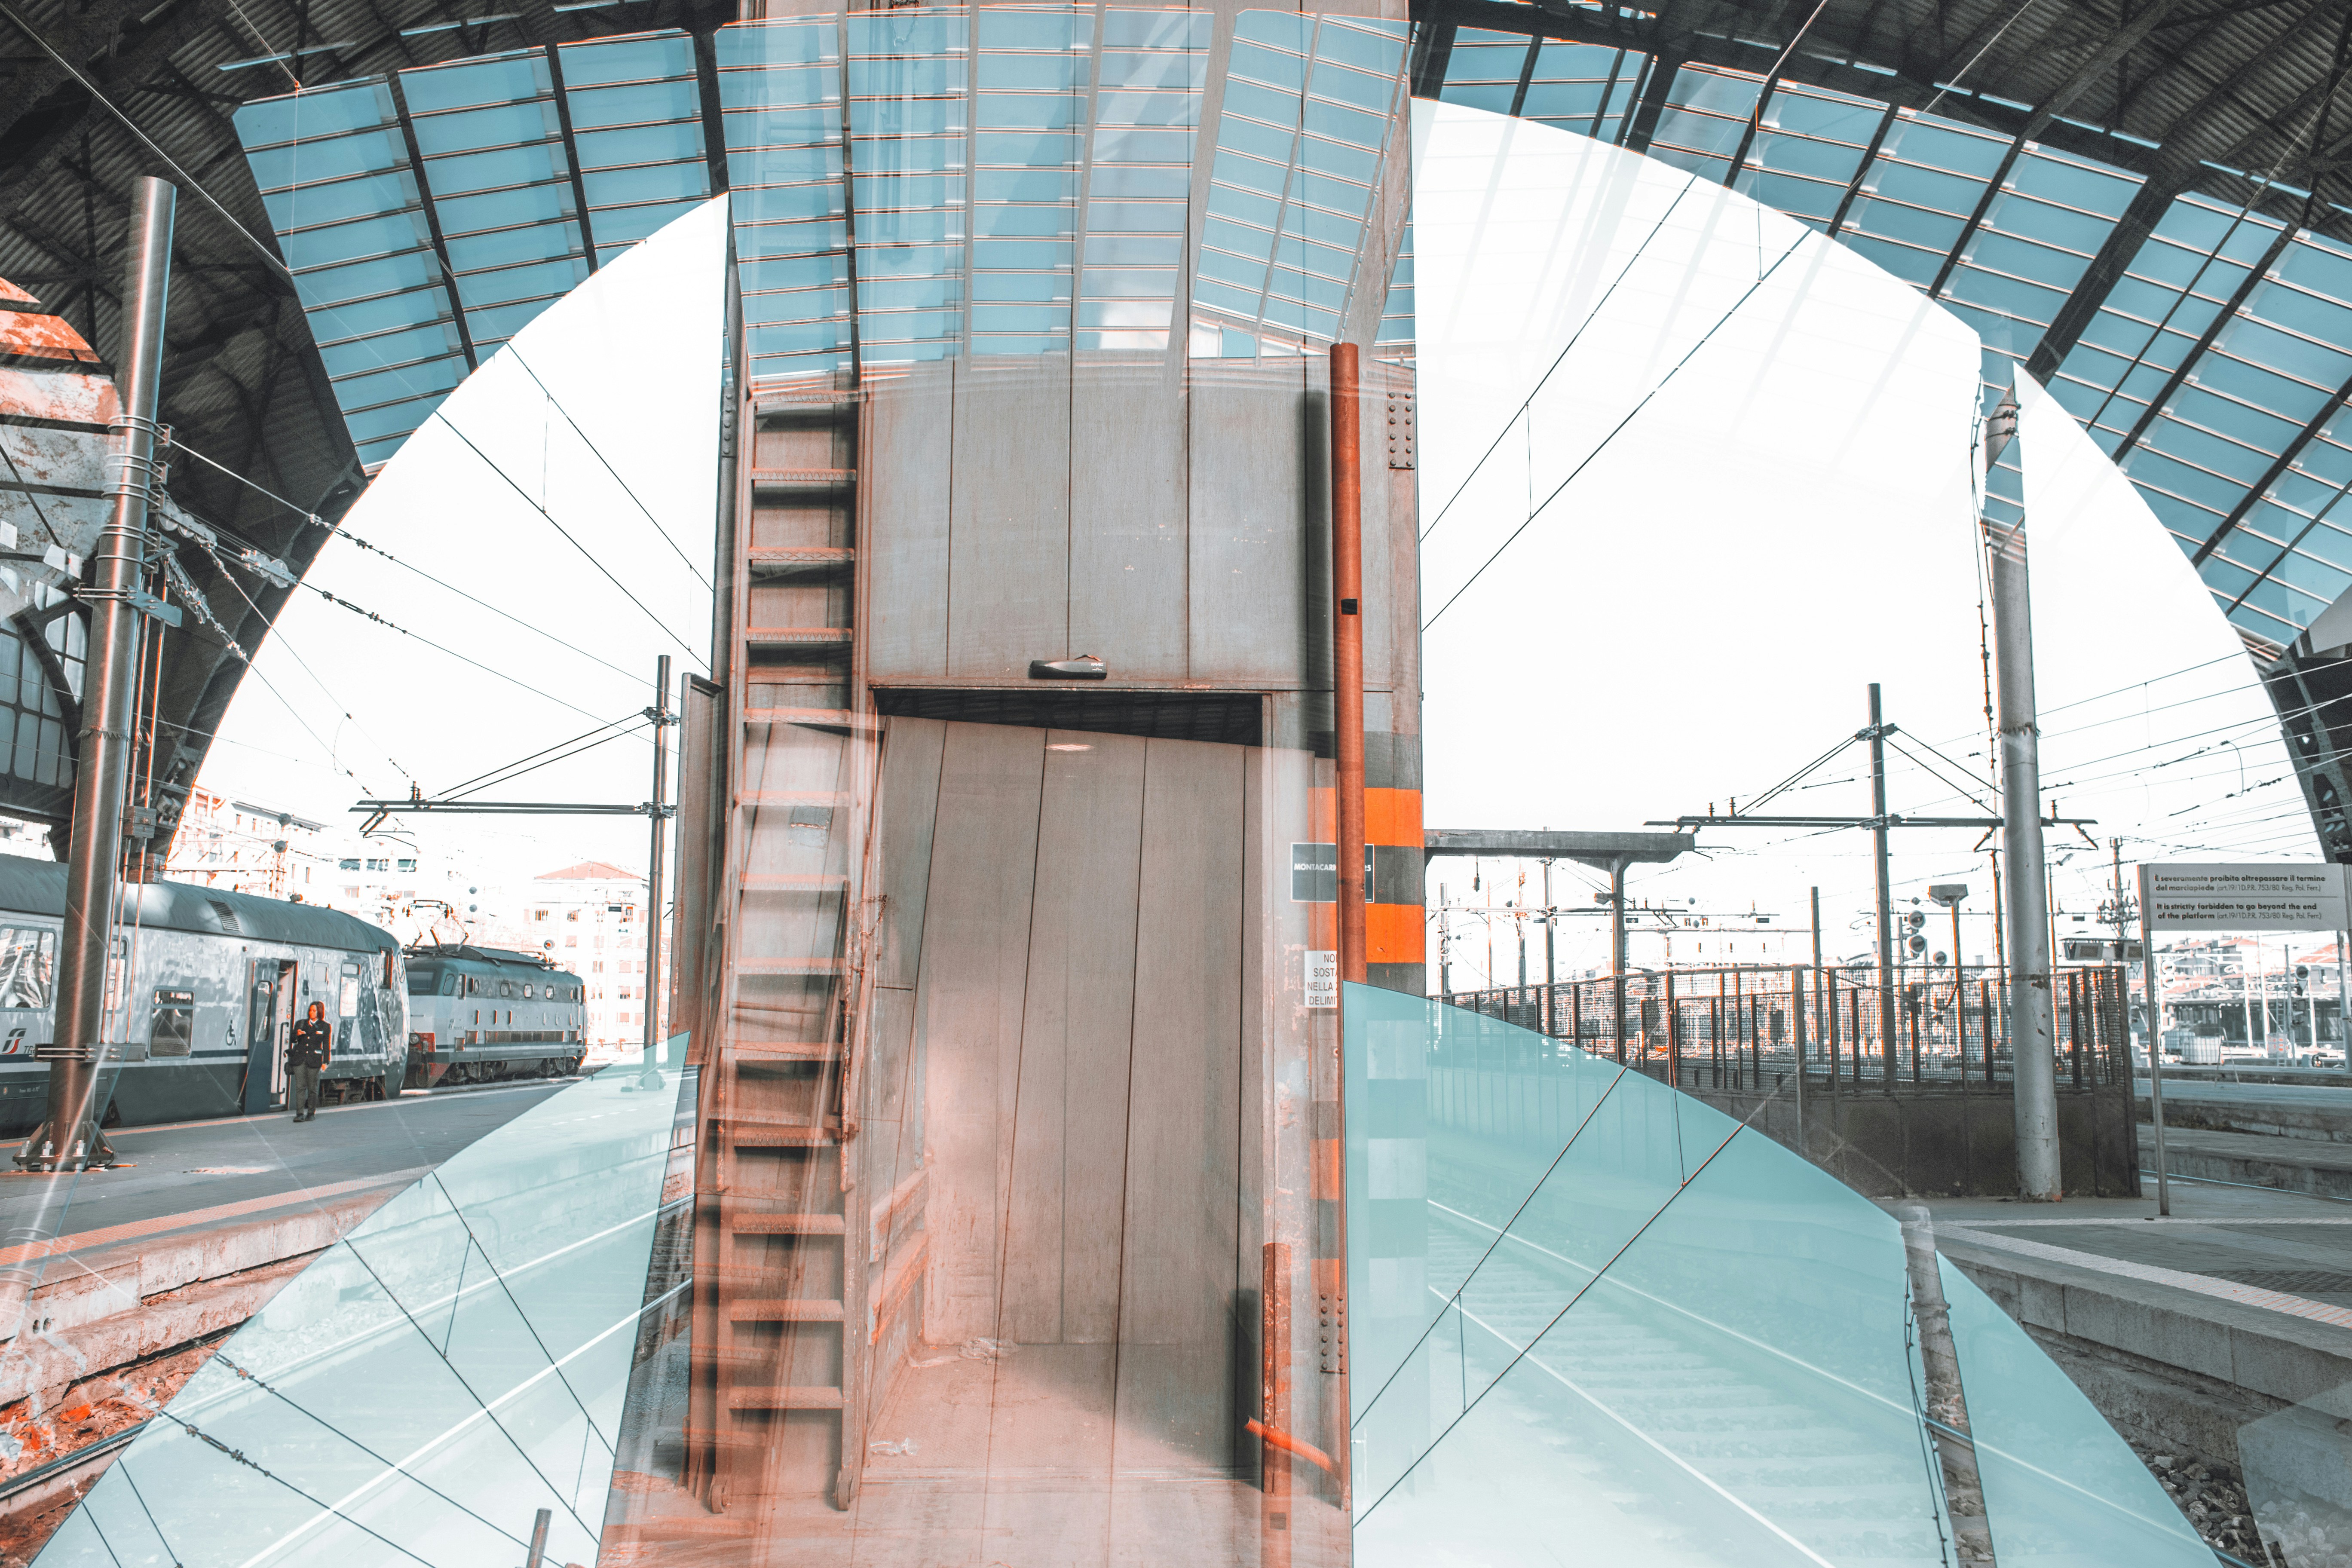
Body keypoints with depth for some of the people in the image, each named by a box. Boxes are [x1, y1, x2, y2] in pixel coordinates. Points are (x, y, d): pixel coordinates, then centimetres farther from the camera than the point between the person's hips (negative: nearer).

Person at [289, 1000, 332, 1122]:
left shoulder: (326, 1027, 8)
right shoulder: (301, 1023, 14)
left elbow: (327, 1045, 7)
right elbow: (293, 1039, 13)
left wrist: (325, 1062, 0)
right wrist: (297, 1034, -10)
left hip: (314, 1059, -2)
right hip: (299, 1058, 2)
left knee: (312, 1087, 1)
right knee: (300, 1086, -6)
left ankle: (311, 1113, 9)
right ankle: (300, 1114, -9)